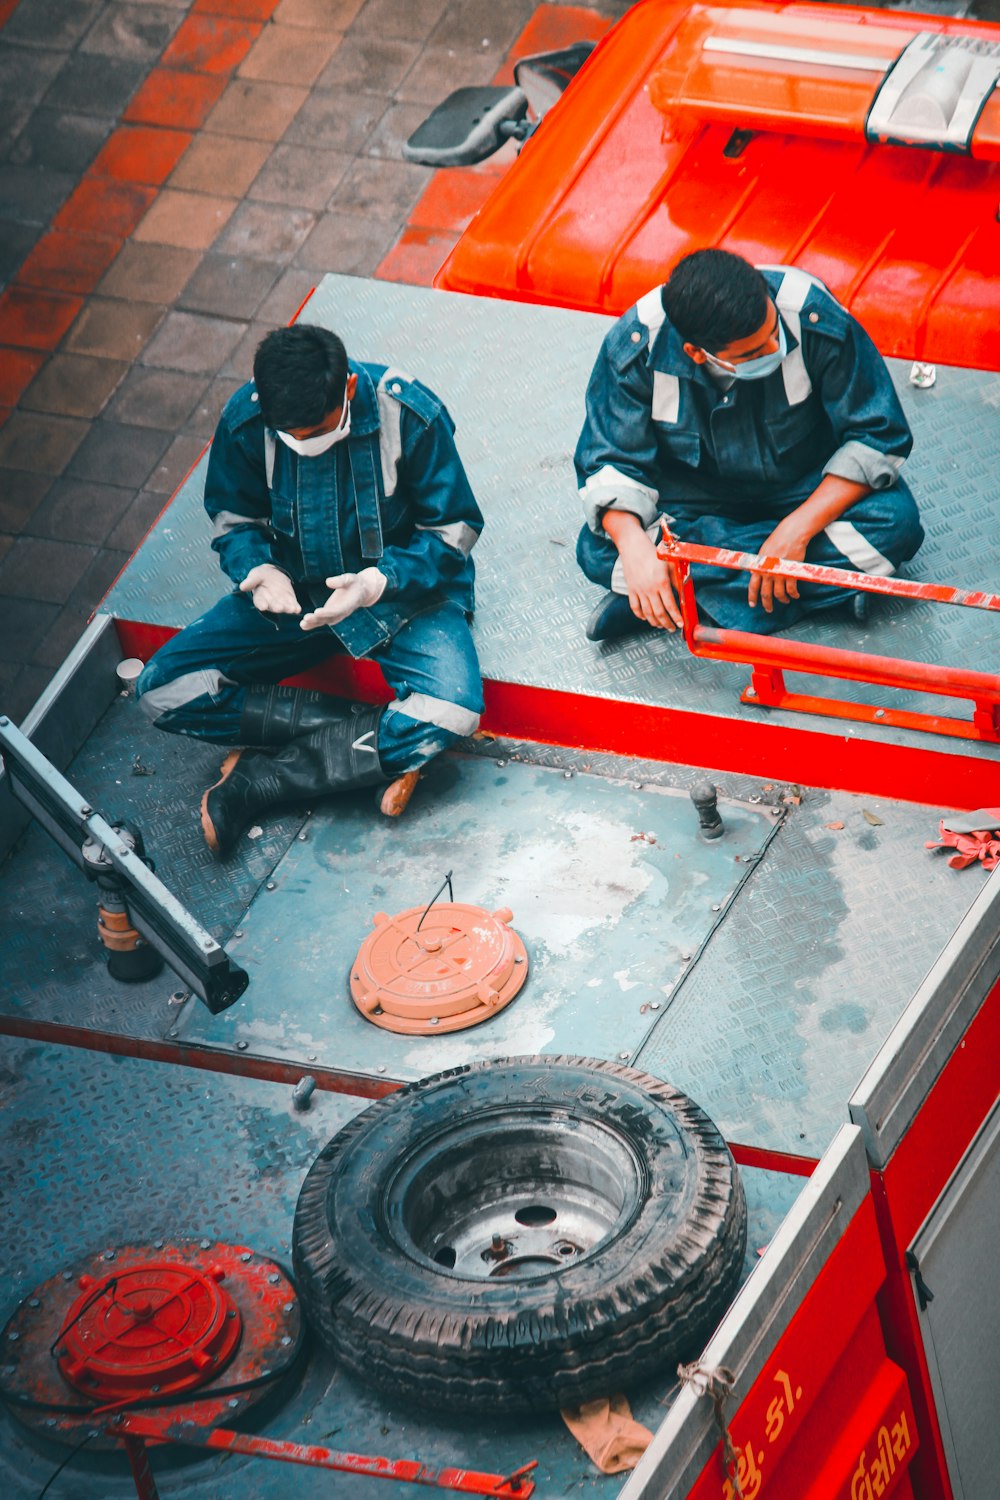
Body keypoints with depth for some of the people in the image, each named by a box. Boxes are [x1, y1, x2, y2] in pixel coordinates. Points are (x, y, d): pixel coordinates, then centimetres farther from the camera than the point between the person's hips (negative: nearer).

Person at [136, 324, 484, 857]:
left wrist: (380, 581, -30)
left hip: (401, 591, -3)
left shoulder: (411, 416, -22)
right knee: (162, 691, -17)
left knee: (451, 711, -35)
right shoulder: (244, 422, -15)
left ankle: (261, 778, -19)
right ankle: (375, 740, -18)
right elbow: (233, 518, 2)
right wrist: (259, 569, -21)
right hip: (294, 591, 3)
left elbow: (453, 531, -12)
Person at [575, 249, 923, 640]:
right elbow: (611, 461, -17)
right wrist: (633, 545, -38)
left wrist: (797, 529, -30)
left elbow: (878, 436, -22)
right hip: (695, 494, 0)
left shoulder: (815, 318, -31)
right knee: (599, 552, -26)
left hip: (813, 489, 0)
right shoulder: (635, 345, -26)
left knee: (896, 522, -30)